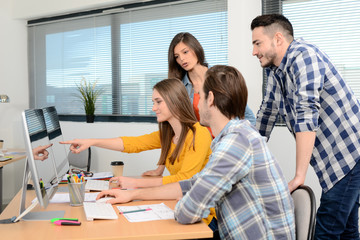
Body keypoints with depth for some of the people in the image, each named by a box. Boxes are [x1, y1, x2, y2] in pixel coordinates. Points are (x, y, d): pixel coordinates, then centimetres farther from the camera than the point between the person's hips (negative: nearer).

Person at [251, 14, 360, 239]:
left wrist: (299, 176, -26)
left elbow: (306, 114, -27)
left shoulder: (302, 55, -18)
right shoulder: (275, 70, 8)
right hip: (333, 157, 8)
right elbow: (267, 111, 18)